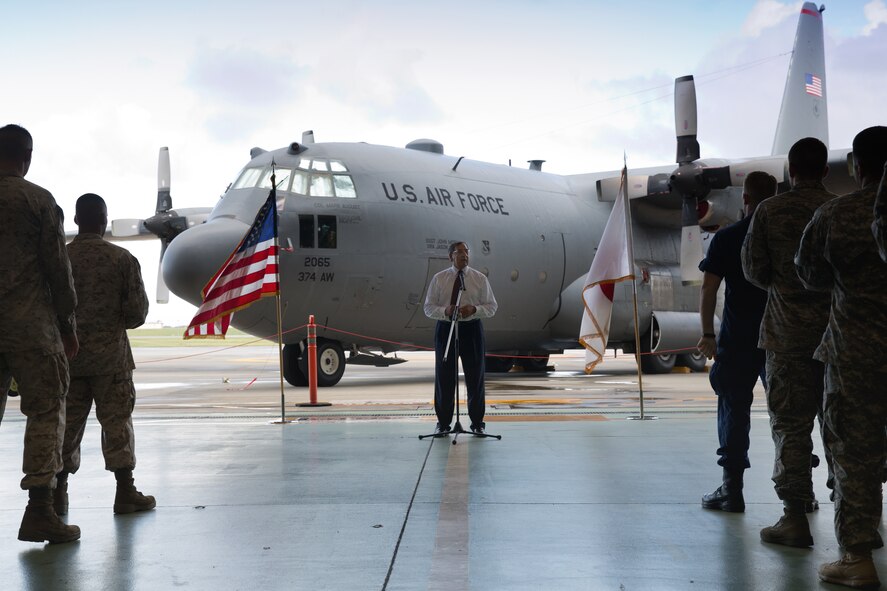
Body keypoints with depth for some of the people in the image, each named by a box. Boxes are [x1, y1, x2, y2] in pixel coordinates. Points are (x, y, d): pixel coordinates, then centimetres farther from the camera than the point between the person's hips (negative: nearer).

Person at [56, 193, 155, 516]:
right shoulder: (122, 259, -5)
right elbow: (138, 311, -5)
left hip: (69, 355, 2)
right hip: (110, 355, -2)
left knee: (67, 422, 10)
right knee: (116, 420, 4)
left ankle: (58, 494, 16)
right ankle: (125, 491, 6)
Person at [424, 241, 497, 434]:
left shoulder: (480, 279, 3)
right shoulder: (439, 279, 3)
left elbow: (492, 307, 3)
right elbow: (429, 307, 2)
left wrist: (474, 309, -17)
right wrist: (445, 311, -18)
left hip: (471, 329, 0)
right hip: (445, 329, 0)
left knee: (475, 377, 5)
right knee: (444, 378, 4)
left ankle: (477, 422, 18)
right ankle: (443, 423, 16)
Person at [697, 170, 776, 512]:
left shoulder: (726, 238, -5)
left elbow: (708, 289, -7)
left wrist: (707, 334, 0)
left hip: (738, 340, -2)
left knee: (734, 408, 5)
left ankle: (732, 489, 7)